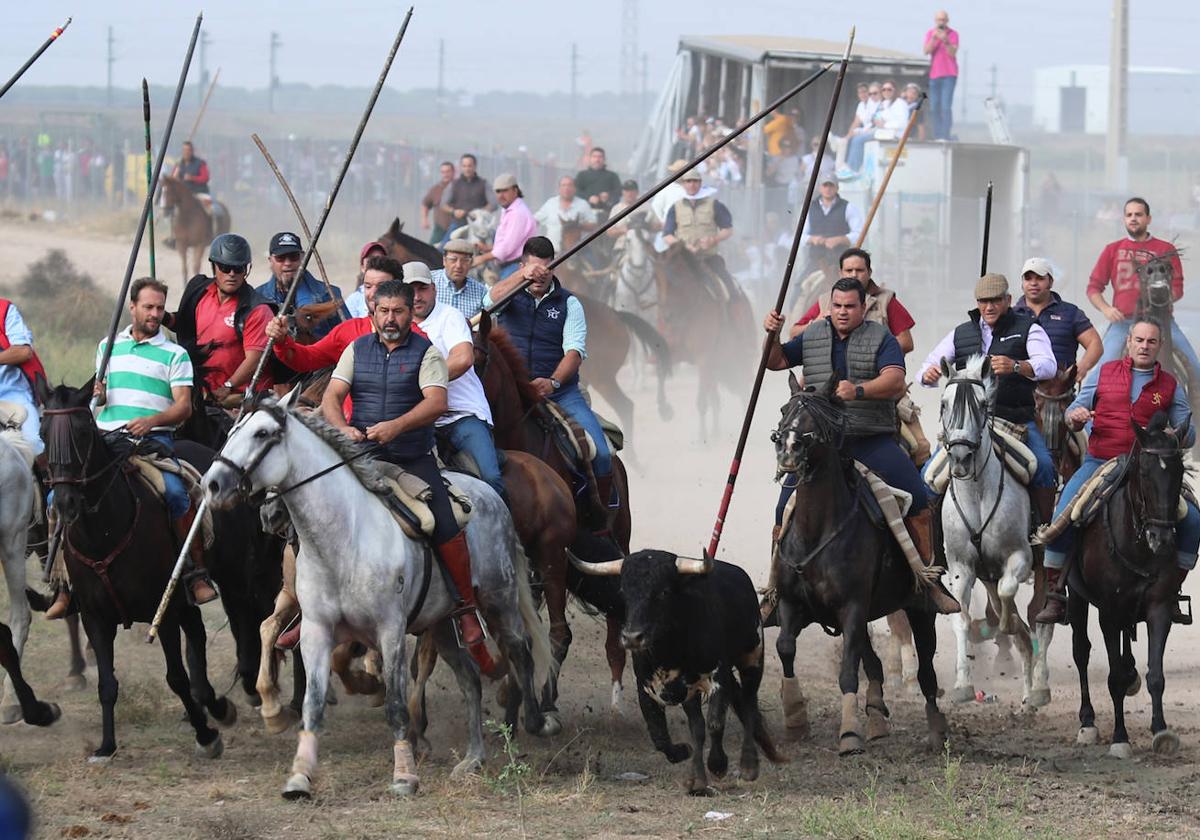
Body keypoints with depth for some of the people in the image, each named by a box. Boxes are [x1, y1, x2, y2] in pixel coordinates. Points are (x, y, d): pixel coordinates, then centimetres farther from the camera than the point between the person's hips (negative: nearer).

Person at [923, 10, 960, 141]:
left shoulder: (953, 34, -3)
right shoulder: (930, 33, 7)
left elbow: (952, 53, -12)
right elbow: (926, 51, -4)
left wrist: (946, 41, -28)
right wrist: (933, 38, -18)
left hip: (949, 75, -4)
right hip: (934, 75, 4)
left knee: (945, 107, -14)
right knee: (935, 108, 4)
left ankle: (945, 136, -18)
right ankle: (937, 136, 7)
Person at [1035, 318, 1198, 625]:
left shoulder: (1170, 386, 10)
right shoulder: (1104, 373, 9)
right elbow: (1075, 412, 12)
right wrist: (1075, 417, -13)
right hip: (1099, 463, -1)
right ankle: (1054, 598, -14)